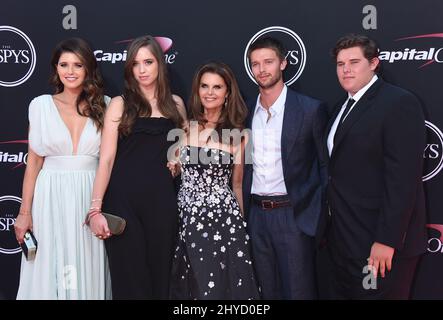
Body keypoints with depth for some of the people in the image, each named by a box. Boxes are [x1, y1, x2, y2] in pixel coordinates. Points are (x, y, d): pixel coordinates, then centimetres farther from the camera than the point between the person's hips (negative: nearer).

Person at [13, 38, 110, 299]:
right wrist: (25, 212, 1)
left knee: (88, 271, 7)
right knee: (50, 271, 6)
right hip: (51, 197, 0)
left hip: (91, 197, 1)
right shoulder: (41, 105, 1)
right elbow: (34, 161, 3)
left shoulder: (103, 105, 3)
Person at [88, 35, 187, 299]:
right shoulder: (120, 104, 0)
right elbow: (107, 158, -6)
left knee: (160, 272, 9)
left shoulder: (176, 104, 10)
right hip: (124, 200, -2)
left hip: (162, 199, 3)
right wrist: (96, 209, -12)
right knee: (129, 275, 3)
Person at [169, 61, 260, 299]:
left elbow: (237, 184, 10)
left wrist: (240, 224, 15)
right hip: (187, 218, 1)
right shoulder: (185, 128, 4)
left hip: (223, 218, -1)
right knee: (192, 286, 10)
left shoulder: (237, 135, 2)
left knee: (223, 285, 6)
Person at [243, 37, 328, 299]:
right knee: (269, 292, 16)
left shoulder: (312, 109, -7)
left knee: (299, 291, 3)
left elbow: (326, 166, -4)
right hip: (256, 216, 5)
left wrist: (324, 220, -7)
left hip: (294, 216, -4)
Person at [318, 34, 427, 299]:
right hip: (343, 239, 8)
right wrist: (332, 224, 10)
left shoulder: (399, 103, -13)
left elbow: (403, 177, -20)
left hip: (379, 242, -8)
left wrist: (387, 241, -22)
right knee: (342, 293, 17)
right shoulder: (345, 106, 13)